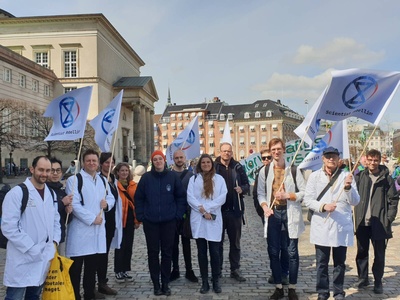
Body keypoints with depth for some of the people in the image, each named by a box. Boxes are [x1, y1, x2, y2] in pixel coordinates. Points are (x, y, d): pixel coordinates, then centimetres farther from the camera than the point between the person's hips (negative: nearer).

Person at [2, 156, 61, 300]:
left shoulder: (51, 194, 10)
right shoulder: (17, 193, -11)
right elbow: (8, 227, -16)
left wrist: (55, 242, 2)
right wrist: (31, 248, -18)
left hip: (44, 258, 6)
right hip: (22, 259, -6)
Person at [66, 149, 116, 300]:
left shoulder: (102, 181, 15)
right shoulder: (74, 180, -8)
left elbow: (111, 198, 22)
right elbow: (74, 205, -16)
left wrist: (107, 203, -2)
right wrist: (92, 218, -17)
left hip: (97, 229, 7)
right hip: (80, 230, -6)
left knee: (92, 267, 16)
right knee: (75, 269, -1)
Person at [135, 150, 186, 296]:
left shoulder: (172, 177, -2)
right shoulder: (146, 177, -1)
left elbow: (181, 197, 3)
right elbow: (138, 198, 3)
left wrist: (178, 214, -3)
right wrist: (140, 216, -3)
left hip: (169, 221, 0)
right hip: (150, 221, 0)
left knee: (167, 253, 7)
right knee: (153, 253, 6)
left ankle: (165, 284, 18)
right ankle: (156, 284, 18)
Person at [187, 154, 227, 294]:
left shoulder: (219, 179, 6)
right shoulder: (194, 179, 7)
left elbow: (222, 197, -5)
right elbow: (190, 197, -3)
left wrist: (206, 207, -14)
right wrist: (202, 211, -13)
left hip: (214, 219, -1)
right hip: (198, 219, 1)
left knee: (214, 251, 1)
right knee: (202, 252, 7)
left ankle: (216, 281, 15)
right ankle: (205, 282, 15)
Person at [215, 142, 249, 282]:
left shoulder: (237, 167, 5)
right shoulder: (213, 167, -1)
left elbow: (247, 184, 8)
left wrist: (242, 189, -13)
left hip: (234, 210, 2)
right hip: (218, 210, -1)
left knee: (235, 242, 10)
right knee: (218, 242, 8)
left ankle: (235, 270, 21)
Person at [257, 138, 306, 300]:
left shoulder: (293, 170, -1)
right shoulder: (265, 171, 6)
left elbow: (304, 192, -1)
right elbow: (261, 193, 8)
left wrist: (287, 195, -14)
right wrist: (265, 206, -9)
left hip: (290, 214, -2)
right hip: (273, 214, 2)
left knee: (291, 252, 2)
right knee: (273, 252, 6)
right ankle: (278, 287, 19)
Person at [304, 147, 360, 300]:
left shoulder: (346, 176, 1)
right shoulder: (314, 176, 1)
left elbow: (355, 201, -3)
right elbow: (307, 199, -2)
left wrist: (348, 187, -21)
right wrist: (323, 206, -18)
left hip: (342, 226, 0)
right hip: (321, 226, 0)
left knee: (340, 262, 11)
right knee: (322, 263, 8)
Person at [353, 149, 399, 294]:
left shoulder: (386, 178, -2)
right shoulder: (360, 176, 4)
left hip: (379, 223, -2)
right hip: (362, 222, 2)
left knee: (379, 254, 7)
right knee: (361, 252, 12)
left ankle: (378, 282, 21)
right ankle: (363, 278, 26)